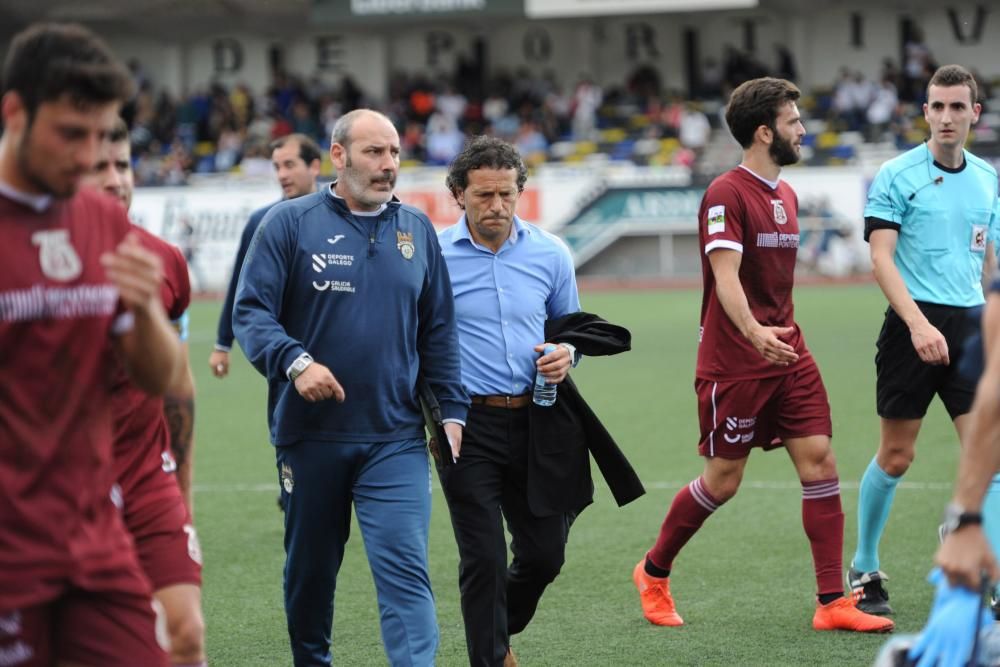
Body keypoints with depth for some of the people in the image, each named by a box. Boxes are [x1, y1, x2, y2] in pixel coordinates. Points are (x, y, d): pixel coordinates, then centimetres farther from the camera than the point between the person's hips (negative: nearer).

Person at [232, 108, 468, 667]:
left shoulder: (417, 229, 9)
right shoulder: (290, 223, -2)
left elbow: (439, 331, 14)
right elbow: (251, 311, -6)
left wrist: (452, 409, 8)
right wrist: (294, 362, -23)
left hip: (396, 438, 1)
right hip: (311, 433, -1)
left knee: (405, 568, -12)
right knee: (311, 568, 13)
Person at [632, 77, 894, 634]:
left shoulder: (787, 195, 12)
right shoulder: (726, 194, -13)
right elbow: (726, 277, -24)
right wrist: (755, 332, -40)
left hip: (787, 355, 7)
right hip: (733, 361, -7)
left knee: (821, 464, -4)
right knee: (722, 481, 1)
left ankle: (833, 603, -1)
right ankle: (653, 574, 25)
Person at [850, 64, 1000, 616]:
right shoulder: (897, 176, -4)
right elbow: (881, 258, -11)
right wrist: (919, 324, -22)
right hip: (912, 325, -4)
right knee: (896, 456, 3)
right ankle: (864, 570, 21)